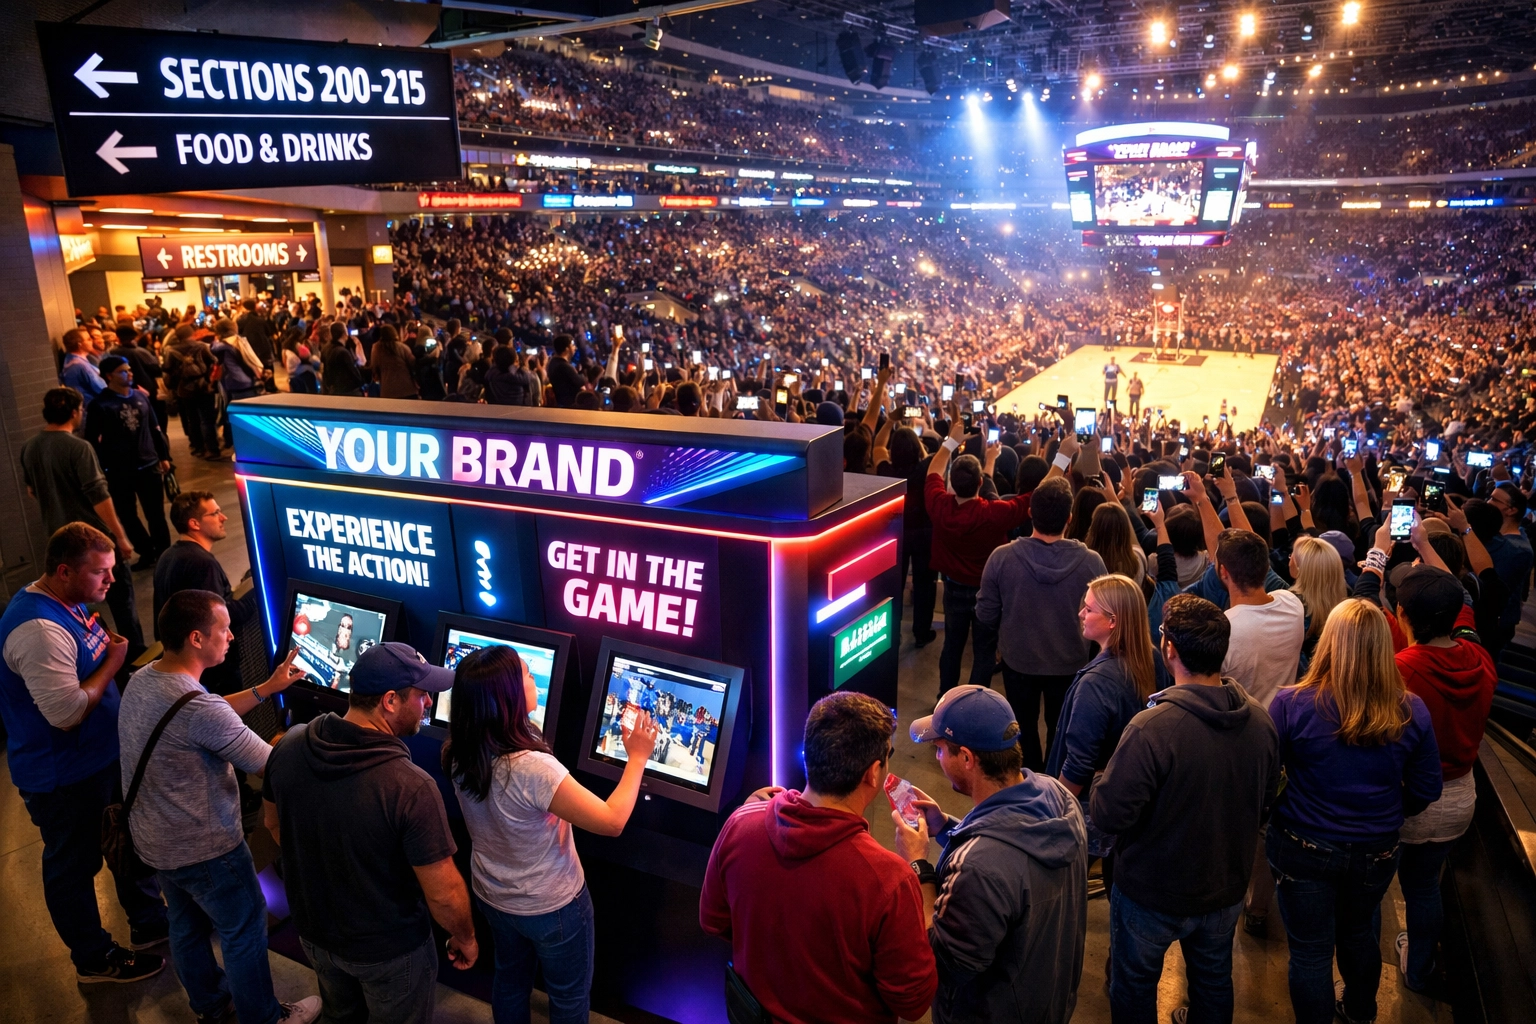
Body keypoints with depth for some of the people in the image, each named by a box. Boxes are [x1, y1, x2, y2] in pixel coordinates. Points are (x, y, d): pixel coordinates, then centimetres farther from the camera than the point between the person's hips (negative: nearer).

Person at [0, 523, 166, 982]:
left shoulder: (70, 604, 1)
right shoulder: (38, 629, -31)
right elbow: (67, 712, -31)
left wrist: (110, 648, 2)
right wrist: (113, 661, -23)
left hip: (102, 756, 10)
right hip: (63, 777, -10)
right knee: (73, 866, 12)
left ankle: (149, 922, 43)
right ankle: (95, 959, 32)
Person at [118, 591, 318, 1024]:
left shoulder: (141, 680, -5)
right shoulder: (198, 707, -34)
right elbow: (272, 765, -26)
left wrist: (266, 688, 9)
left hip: (153, 840, 9)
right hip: (205, 849, -9)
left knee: (187, 924, 27)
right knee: (245, 930, 12)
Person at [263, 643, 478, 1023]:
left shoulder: (290, 746, -18)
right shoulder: (410, 787, -36)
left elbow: (274, 823, 2)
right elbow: (443, 894, -27)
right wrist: (465, 938, -6)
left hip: (313, 929, 5)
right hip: (389, 949, -5)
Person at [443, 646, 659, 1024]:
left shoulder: (461, 753, -18)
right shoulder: (532, 768, -40)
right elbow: (612, 821, -31)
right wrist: (637, 757, -20)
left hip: (491, 894, 6)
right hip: (552, 907, -6)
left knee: (510, 977, 32)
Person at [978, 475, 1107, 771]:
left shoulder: (1002, 557, -24)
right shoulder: (1092, 562, -23)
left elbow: (986, 615, -13)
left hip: (1019, 660, 0)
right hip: (1070, 663, 0)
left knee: (1024, 729, 25)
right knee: (1061, 733, 26)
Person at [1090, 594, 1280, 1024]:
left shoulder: (1152, 728, -35)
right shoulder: (1260, 719, -14)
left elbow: (1108, 815, -29)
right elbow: (1265, 803, 2)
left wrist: (1101, 784, -9)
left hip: (1152, 895, -5)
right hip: (1227, 889, 5)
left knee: (1134, 987, 21)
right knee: (1214, 980, 30)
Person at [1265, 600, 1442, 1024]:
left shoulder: (1292, 703, -24)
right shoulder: (1411, 712, -14)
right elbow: (1426, 790, -3)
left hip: (1303, 850, -4)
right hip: (1376, 852, 4)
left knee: (1310, 948, 16)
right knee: (1360, 933, 30)